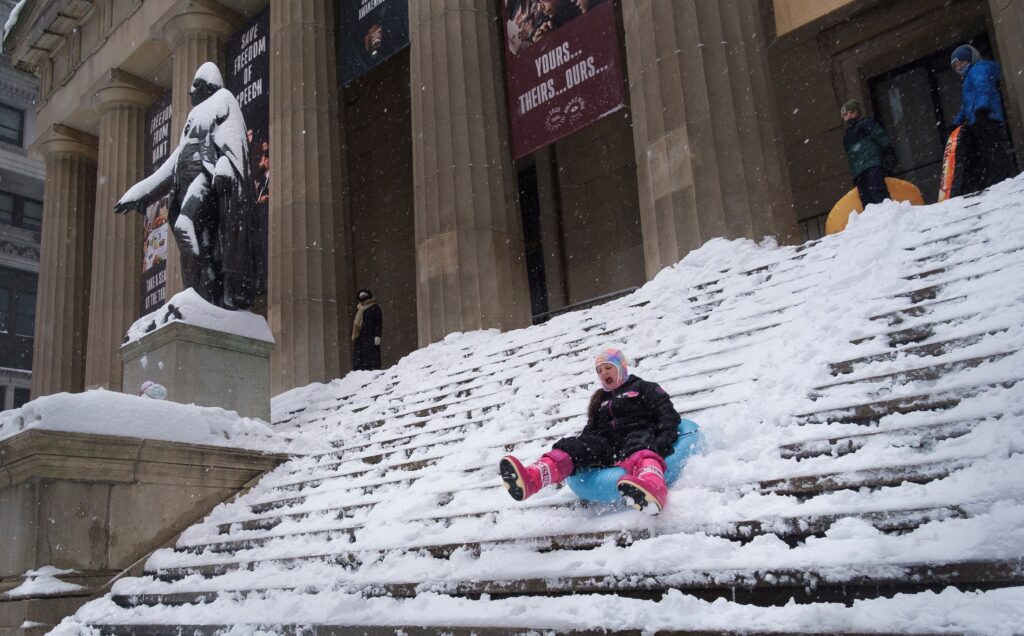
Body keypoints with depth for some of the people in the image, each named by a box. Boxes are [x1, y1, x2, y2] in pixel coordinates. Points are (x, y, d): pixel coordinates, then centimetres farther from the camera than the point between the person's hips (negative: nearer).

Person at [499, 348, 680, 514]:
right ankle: (529, 479, -53)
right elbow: (591, 430, 31)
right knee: (571, 446, -22)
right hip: (609, 445, 5)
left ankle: (652, 487, -81)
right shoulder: (601, 400, 35)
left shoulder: (642, 388, 18)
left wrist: (664, 439, -14)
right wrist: (581, 445, 8)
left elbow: (667, 413, 6)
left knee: (637, 446, -43)